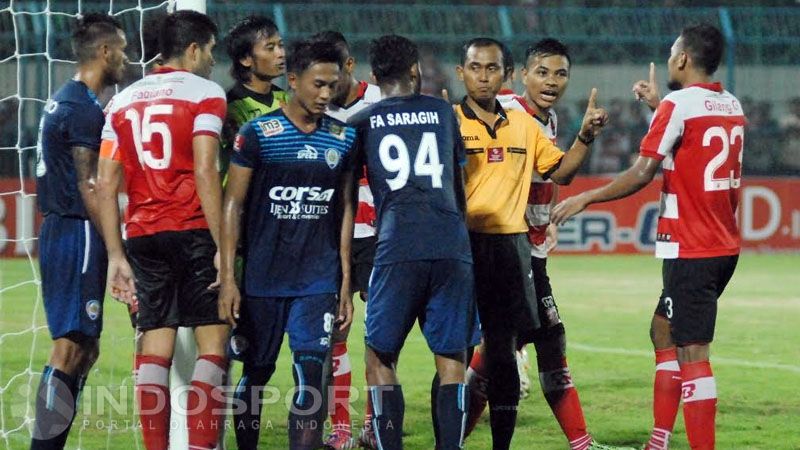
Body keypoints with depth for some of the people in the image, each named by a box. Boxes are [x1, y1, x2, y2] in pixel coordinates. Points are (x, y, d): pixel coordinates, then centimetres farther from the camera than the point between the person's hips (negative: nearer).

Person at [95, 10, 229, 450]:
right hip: (193, 232, -5)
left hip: (143, 234, 5)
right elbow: (204, 174, -13)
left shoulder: (124, 100, 13)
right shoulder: (204, 93, -3)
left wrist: (116, 256, 11)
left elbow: (105, 184, 8)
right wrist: (224, 249, -12)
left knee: (155, 345, 6)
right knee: (213, 341, -1)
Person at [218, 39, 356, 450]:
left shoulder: (343, 139, 6)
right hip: (262, 277, -2)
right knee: (255, 374, 8)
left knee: (310, 376, -8)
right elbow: (232, 205, -4)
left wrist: (346, 282, 7)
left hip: (319, 280, 2)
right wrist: (227, 277, -9)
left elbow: (345, 210, 11)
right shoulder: (257, 134, -4)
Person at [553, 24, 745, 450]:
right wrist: (659, 104, 35)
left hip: (691, 251, -9)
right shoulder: (732, 107, 10)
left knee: (692, 351, -9)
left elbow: (642, 174, -16)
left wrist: (584, 199, -7)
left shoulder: (678, 106, -13)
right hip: (725, 246, 9)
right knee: (664, 331, 19)